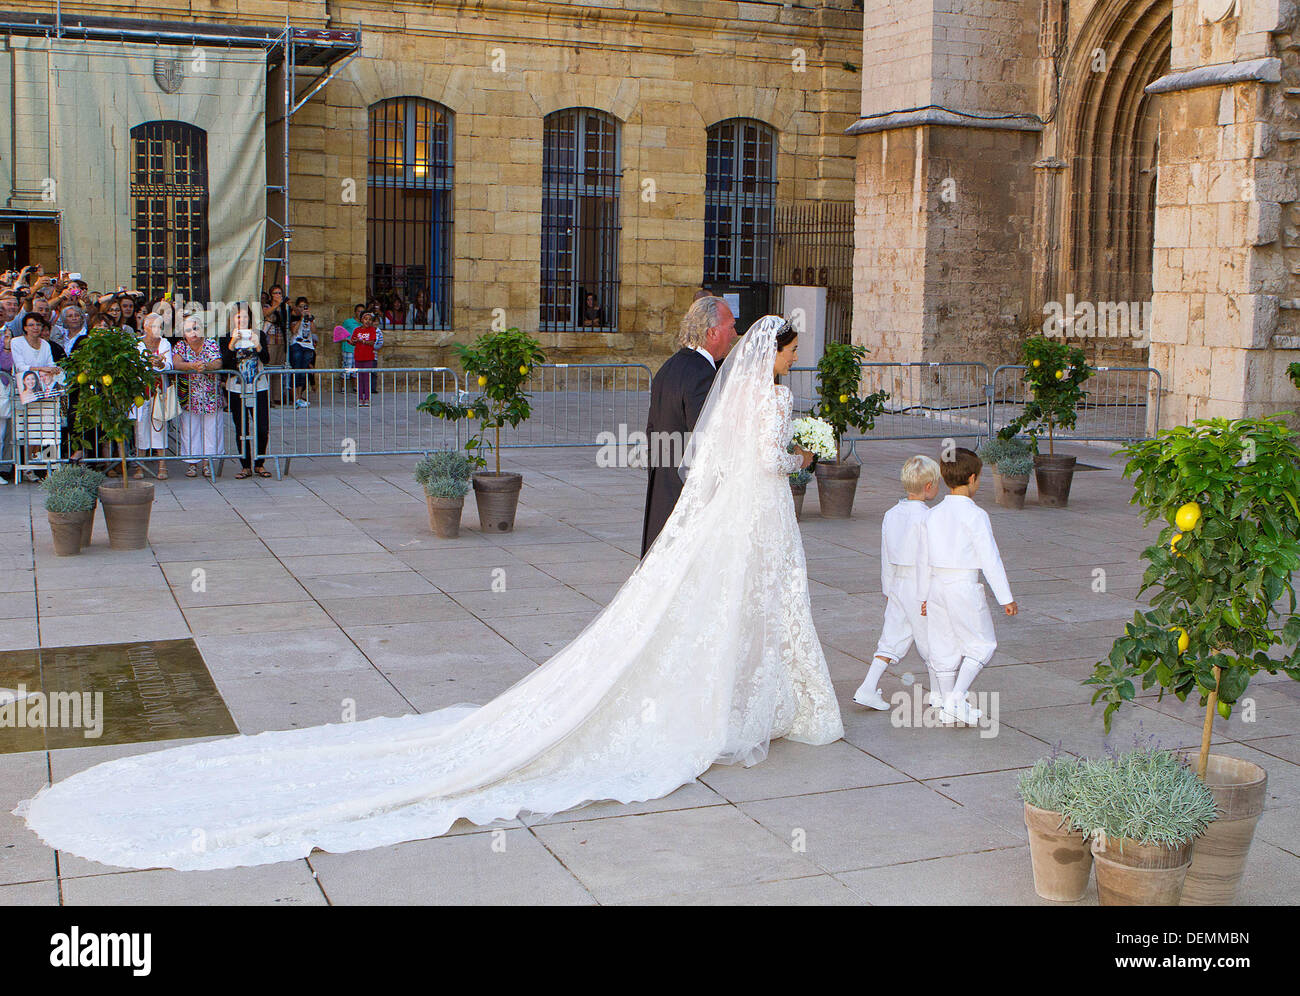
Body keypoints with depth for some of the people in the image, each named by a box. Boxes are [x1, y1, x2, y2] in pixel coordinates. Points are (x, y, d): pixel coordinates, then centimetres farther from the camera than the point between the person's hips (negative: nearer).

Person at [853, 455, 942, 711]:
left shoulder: (891, 515, 6)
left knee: (892, 638, 8)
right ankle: (939, 693, 21)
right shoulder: (925, 518, -17)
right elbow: (926, 560, -18)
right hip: (919, 589, -6)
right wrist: (927, 597, -15)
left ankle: (868, 688, -3)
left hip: (897, 587, 7)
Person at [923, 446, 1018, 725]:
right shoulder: (975, 515, -13)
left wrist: (925, 596, 18)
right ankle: (957, 698, -3)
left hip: (936, 585, 6)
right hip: (965, 586, -6)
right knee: (982, 643, 8)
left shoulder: (933, 514, 5)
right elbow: (990, 559, -13)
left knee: (944, 647, 13)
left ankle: (948, 707, 20)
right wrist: (1006, 598, -6)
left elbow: (926, 558, 10)